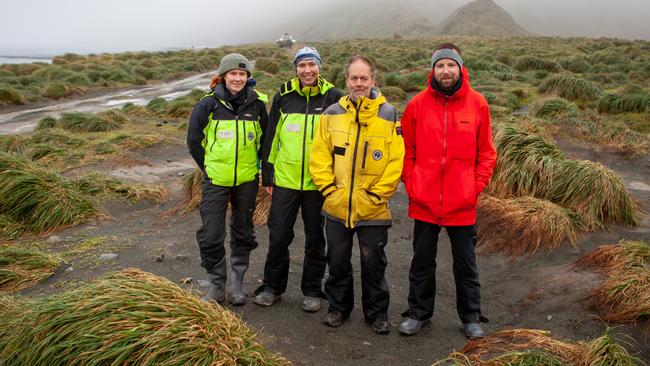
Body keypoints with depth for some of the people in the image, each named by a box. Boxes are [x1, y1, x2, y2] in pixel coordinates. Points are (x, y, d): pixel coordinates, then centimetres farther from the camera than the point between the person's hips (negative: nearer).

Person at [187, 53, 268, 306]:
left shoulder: (257, 104, -2)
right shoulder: (208, 104, -6)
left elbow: (266, 138, 12)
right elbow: (194, 140, 4)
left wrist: (256, 164, 12)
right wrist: (209, 167, 7)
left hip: (247, 180, 2)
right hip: (215, 180, -1)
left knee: (243, 232, 13)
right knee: (211, 236, -2)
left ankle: (237, 283, 28)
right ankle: (216, 285, 16)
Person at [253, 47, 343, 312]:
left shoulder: (333, 98, 0)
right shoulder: (283, 97, 5)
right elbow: (272, 138, 9)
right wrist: (268, 176, 8)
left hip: (319, 183, -1)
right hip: (285, 180, 2)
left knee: (315, 239, 9)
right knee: (278, 236, 7)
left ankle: (312, 291, 24)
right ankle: (272, 287, 25)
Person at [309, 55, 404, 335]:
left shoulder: (388, 115, -5)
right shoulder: (332, 114, 2)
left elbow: (396, 161, -6)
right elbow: (319, 155, 4)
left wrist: (378, 194, -9)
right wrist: (328, 188, -4)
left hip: (373, 208, -2)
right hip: (336, 206, 2)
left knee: (373, 263, 10)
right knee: (337, 261, 15)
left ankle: (377, 312, 28)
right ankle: (338, 307, 33)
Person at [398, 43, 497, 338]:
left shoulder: (477, 104, -2)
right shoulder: (418, 104, -2)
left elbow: (486, 152, 4)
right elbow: (407, 150, 4)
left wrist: (477, 186, -4)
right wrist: (410, 184, -3)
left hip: (462, 203, 0)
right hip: (424, 201, 1)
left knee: (465, 263, 14)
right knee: (422, 262, 14)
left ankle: (471, 317, 31)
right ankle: (419, 314, 31)